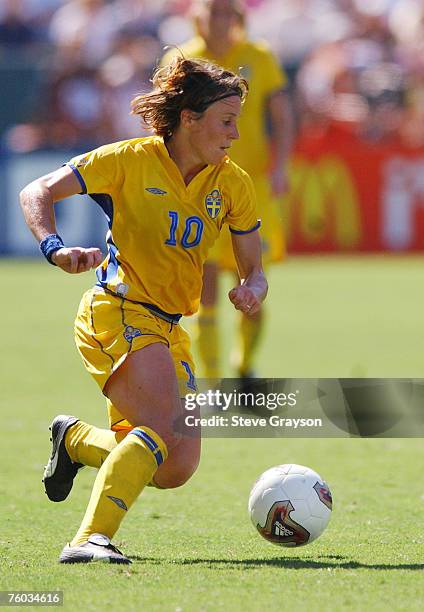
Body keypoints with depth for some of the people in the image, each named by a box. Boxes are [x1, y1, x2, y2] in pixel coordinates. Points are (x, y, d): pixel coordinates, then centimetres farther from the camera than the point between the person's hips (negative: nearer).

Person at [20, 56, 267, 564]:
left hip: (168, 328, 7)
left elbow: (253, 269, 11)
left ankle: (75, 440, 29)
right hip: (117, 312, -7)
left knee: (175, 469, 4)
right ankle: (90, 539, -28)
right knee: (168, 428, -27)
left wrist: (250, 290, -13)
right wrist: (55, 248, -25)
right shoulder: (131, 161, -8)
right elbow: (37, 194, -7)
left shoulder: (232, 184, 6)